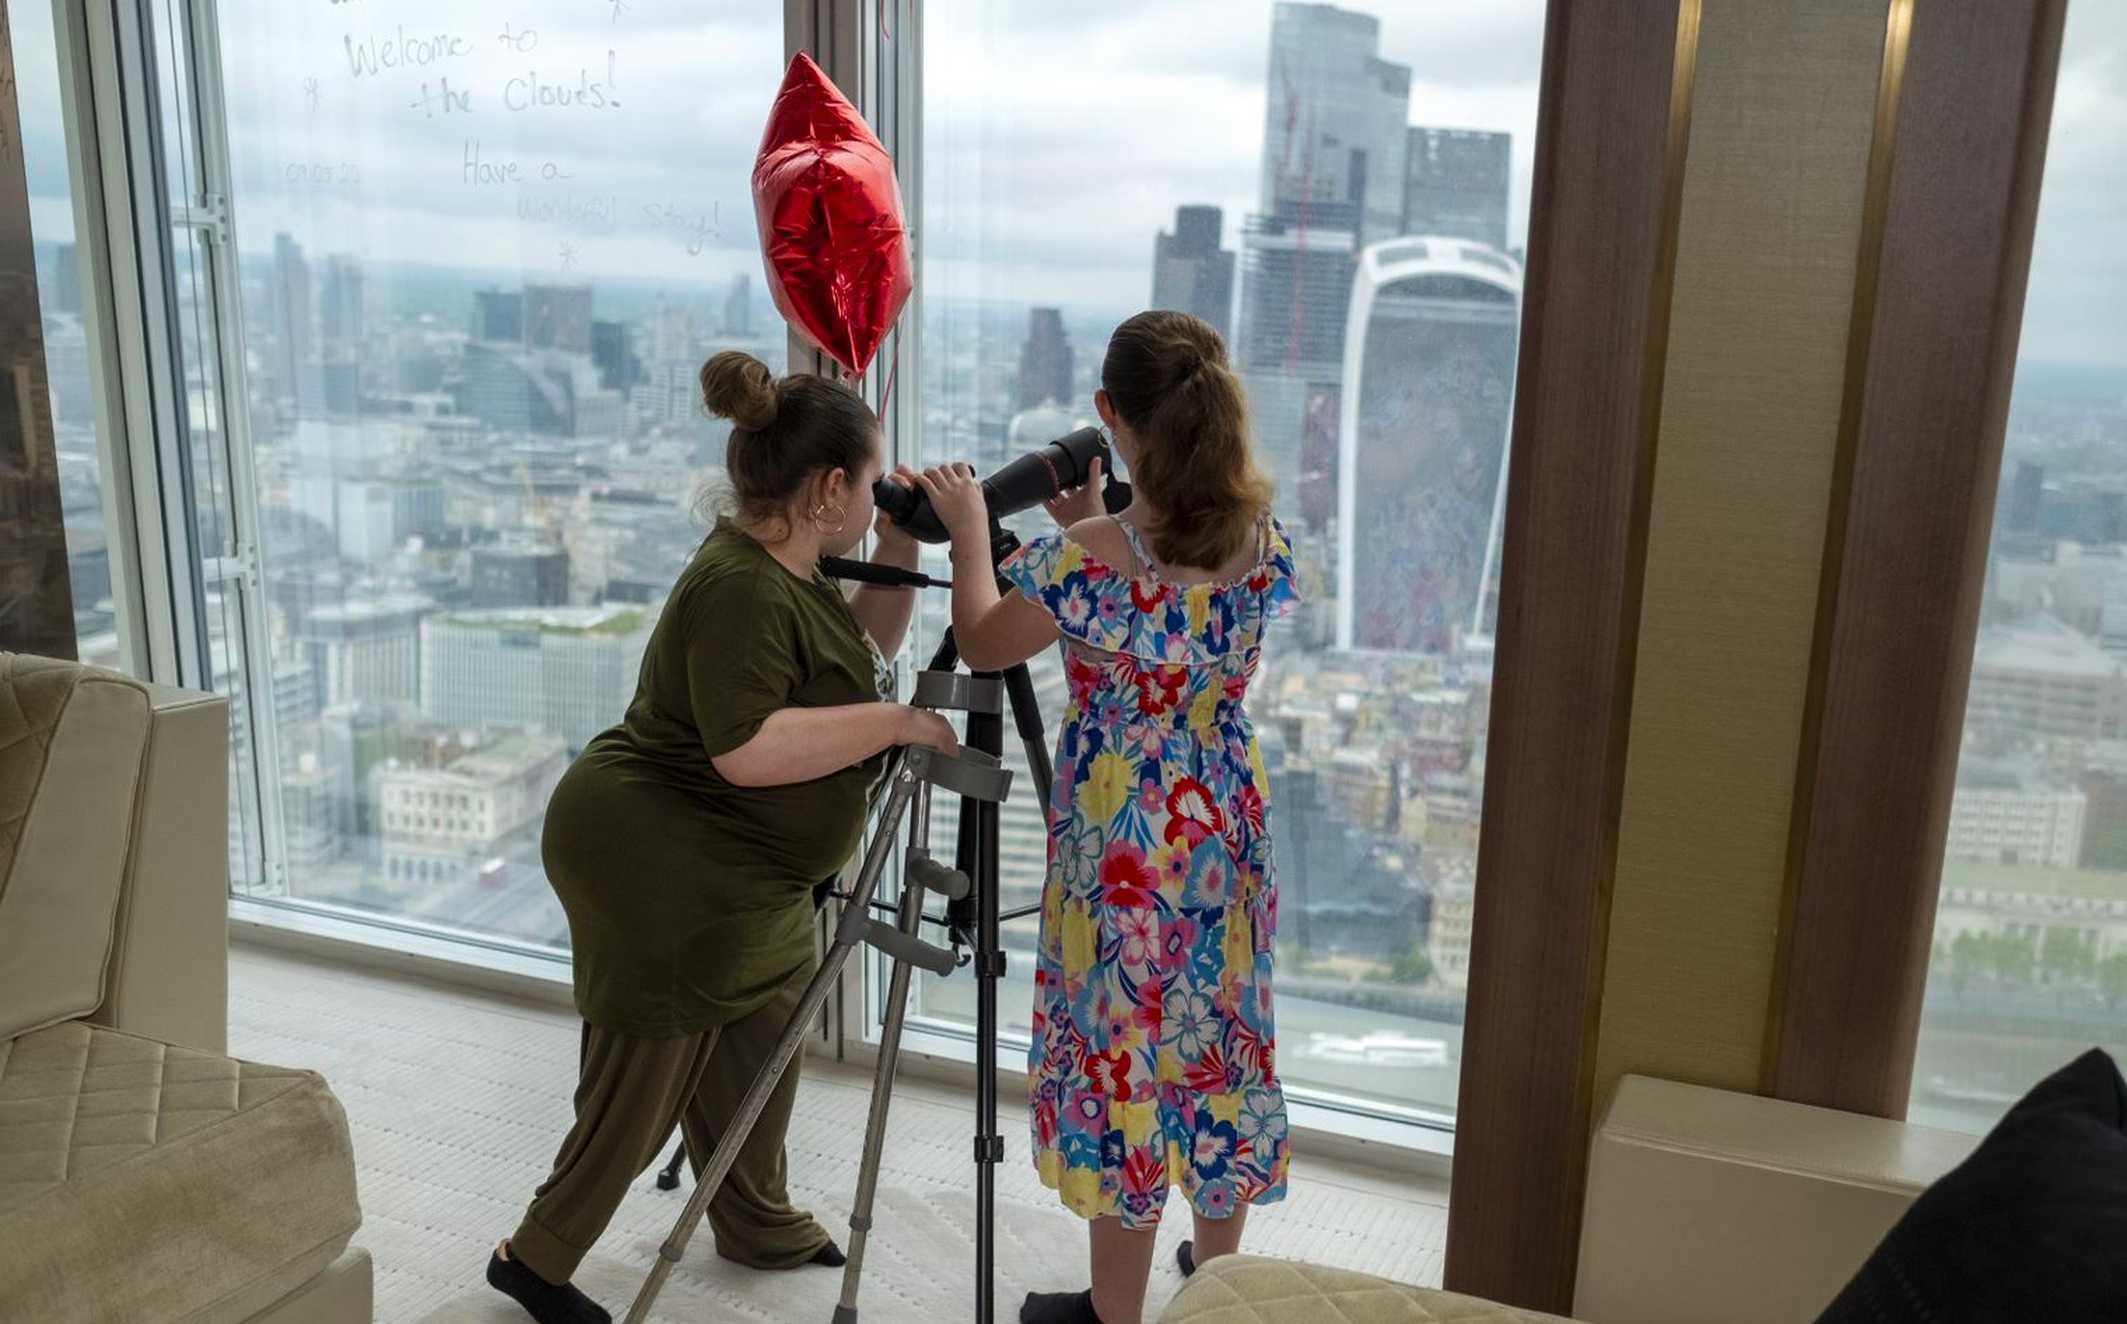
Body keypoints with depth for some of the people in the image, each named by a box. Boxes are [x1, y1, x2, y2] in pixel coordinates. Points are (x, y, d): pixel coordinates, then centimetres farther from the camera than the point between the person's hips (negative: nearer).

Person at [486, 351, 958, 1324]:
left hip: (741, 878, 10)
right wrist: (898, 722, -26)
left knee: (756, 1050, 18)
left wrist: (902, 548, 5)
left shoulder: (785, 569, 5)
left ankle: (758, 1227, 35)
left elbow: (861, 650, 18)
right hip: (661, 873, -10)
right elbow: (749, 748, -33)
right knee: (645, 1082, 3)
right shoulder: (741, 590, -25)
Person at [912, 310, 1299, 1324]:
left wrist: (970, 525, 7)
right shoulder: (1264, 542, -4)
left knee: (1123, 1050, 8)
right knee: (1220, 1040, 19)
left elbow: (983, 645, -4)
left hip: (1120, 839, -5)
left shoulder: (1089, 557, -21)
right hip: (1226, 829, 6)